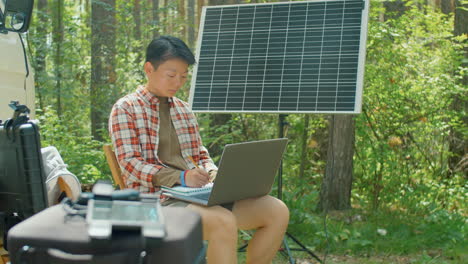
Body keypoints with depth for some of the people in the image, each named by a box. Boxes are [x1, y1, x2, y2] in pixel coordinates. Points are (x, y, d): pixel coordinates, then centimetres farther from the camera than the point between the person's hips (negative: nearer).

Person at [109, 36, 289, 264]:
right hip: (157, 197, -7)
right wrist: (181, 177, -22)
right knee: (224, 223, -35)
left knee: (277, 211, -10)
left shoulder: (183, 109, 21)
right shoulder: (125, 109, 1)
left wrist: (213, 173, -2)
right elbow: (131, 165, -8)